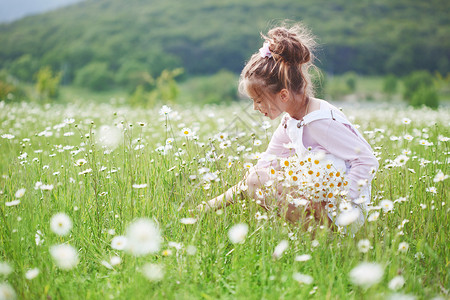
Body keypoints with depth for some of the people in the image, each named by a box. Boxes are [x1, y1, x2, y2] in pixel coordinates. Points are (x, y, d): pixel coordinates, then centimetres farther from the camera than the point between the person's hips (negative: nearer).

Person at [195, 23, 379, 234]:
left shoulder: (320, 121, -21)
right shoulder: (290, 123, 7)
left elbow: (368, 161, -21)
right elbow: (264, 166, 9)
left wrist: (340, 206, -23)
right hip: (321, 200, 10)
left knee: (255, 181, -20)